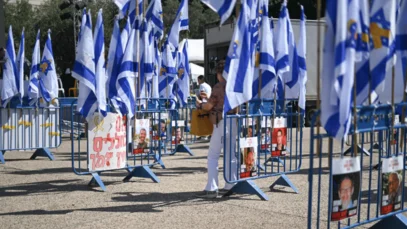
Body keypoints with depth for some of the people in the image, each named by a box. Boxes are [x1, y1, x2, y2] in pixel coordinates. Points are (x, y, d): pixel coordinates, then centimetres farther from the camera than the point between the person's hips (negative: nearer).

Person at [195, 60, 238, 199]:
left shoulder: (219, 87, -11)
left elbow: (209, 106, -7)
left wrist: (200, 104, 13)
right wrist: (209, 97, 28)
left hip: (222, 123, -8)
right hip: (234, 123, 8)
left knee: (213, 156, -4)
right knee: (231, 155, 14)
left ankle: (212, 189, -7)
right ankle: (231, 186, 19)